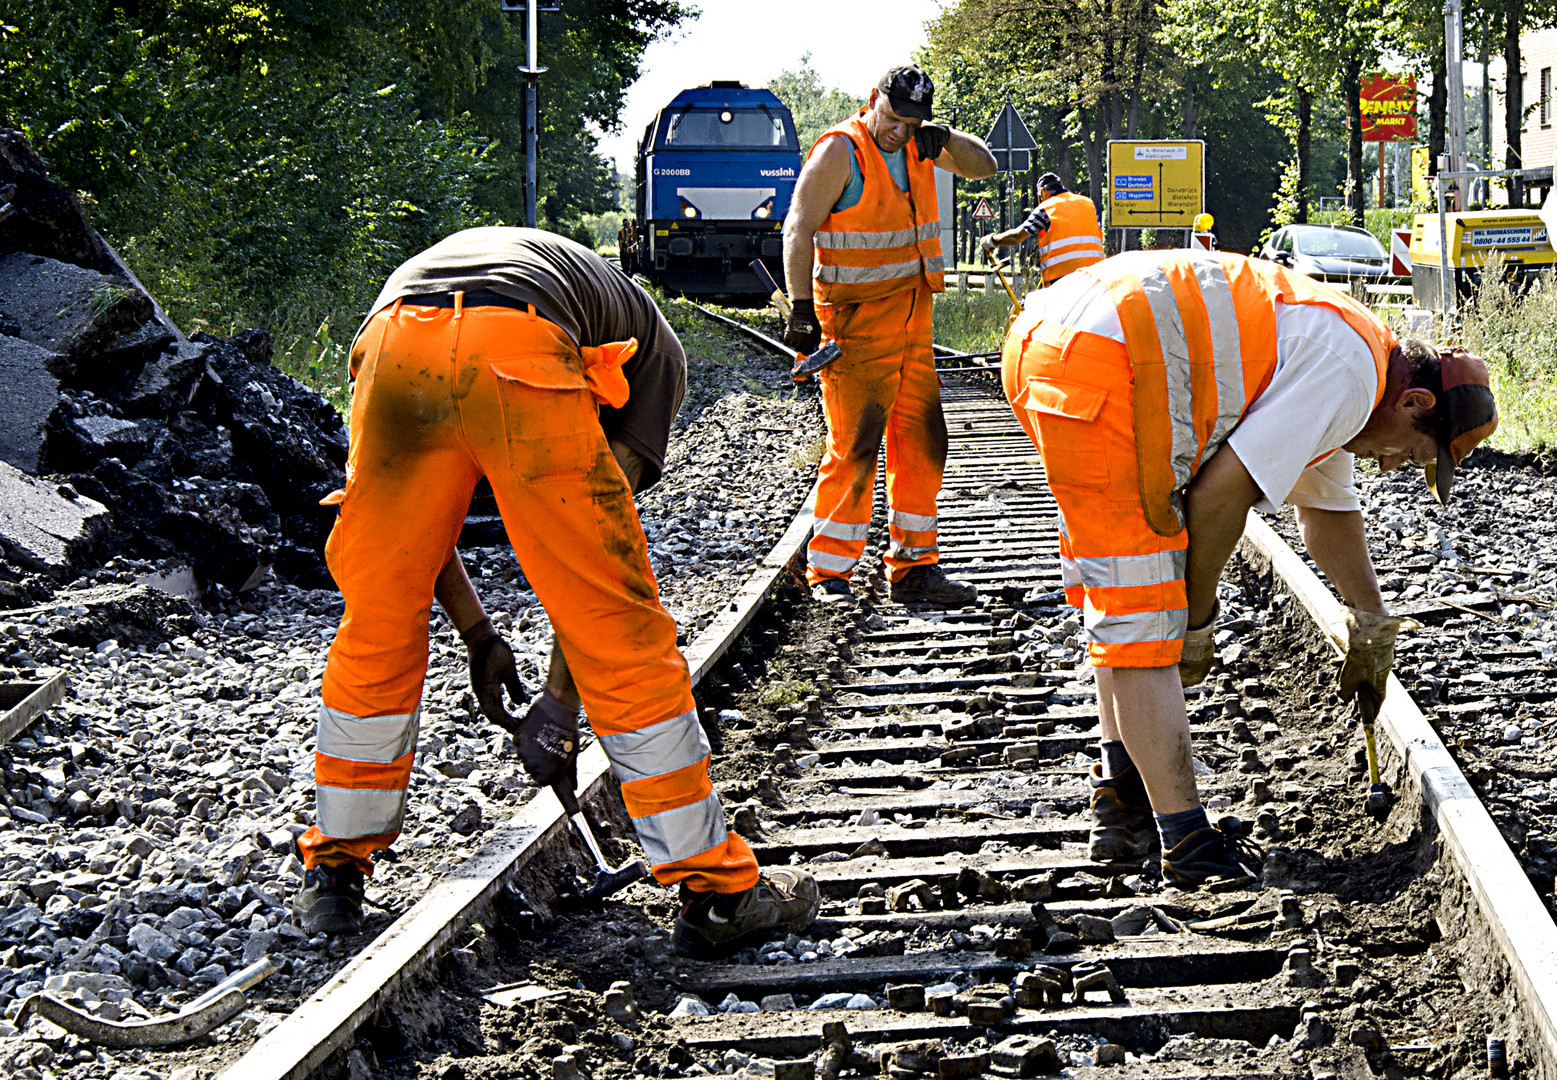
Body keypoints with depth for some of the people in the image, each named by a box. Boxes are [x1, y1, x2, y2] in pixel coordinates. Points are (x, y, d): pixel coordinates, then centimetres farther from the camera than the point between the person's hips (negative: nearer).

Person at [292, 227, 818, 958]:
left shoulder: (415, 274, 45)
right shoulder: (650, 345, 35)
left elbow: (406, 516, 37)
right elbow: (596, 535, 22)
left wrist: (475, 633, 39)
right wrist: (560, 699, 23)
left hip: (395, 349, 3)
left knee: (377, 624, 22)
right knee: (621, 632, 10)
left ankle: (334, 872, 34)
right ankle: (716, 890, 17)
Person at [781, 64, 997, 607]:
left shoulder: (915, 144, 8)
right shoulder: (840, 151, -12)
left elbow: (983, 165, 16)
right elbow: (798, 230, -14)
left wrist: (946, 140, -5)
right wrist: (800, 309, -20)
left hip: (911, 317, 8)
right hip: (855, 319, -8)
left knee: (922, 439, 8)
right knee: (855, 444, -9)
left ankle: (913, 567, 15)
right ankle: (828, 572, 0)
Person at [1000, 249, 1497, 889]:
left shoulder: (1322, 347, 25)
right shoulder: (1351, 375, -6)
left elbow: (1327, 505, 42)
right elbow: (1219, 494, -10)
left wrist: (1372, 626, 53)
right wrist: (1198, 620, 4)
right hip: (1098, 362, -11)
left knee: (1123, 599, 20)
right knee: (1145, 617, -6)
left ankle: (1122, 804, 24)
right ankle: (1188, 842, -2)